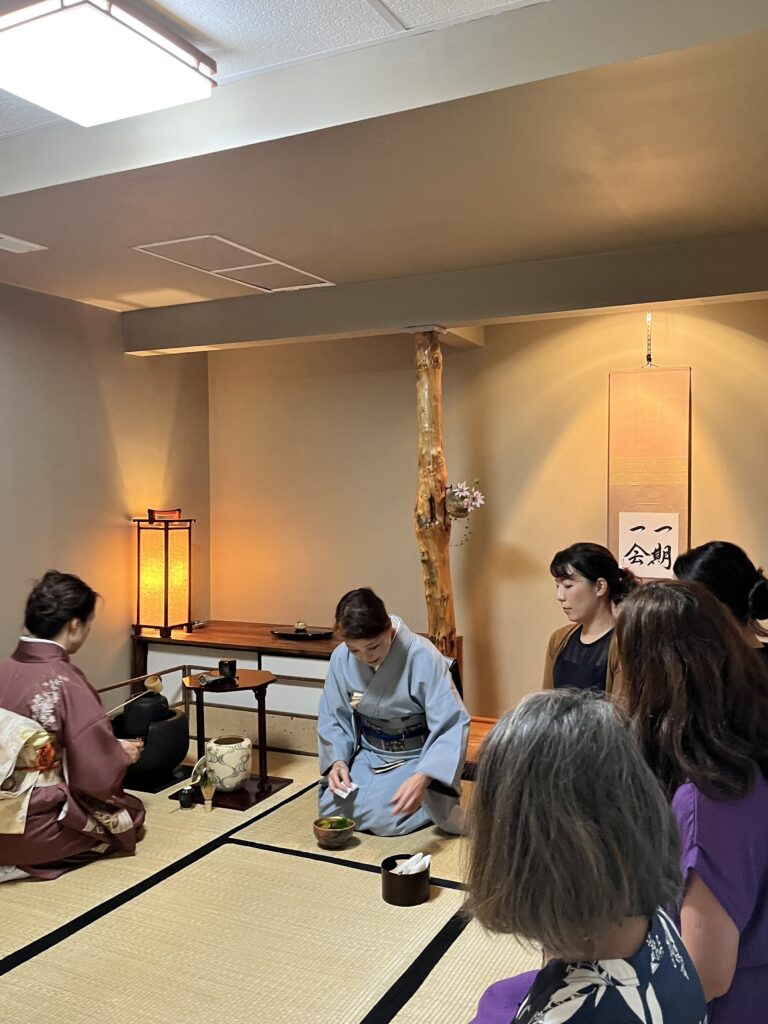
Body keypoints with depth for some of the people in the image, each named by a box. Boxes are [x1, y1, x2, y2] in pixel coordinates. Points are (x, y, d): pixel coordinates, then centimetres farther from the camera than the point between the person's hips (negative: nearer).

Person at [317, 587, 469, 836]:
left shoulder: (423, 657, -26)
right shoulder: (341, 658, -12)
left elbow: (452, 726, -27)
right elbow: (332, 717, 2)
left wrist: (422, 778, -40)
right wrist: (338, 760, -15)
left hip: (415, 758, -5)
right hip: (368, 755, 5)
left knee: (383, 819, -21)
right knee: (331, 810, -10)